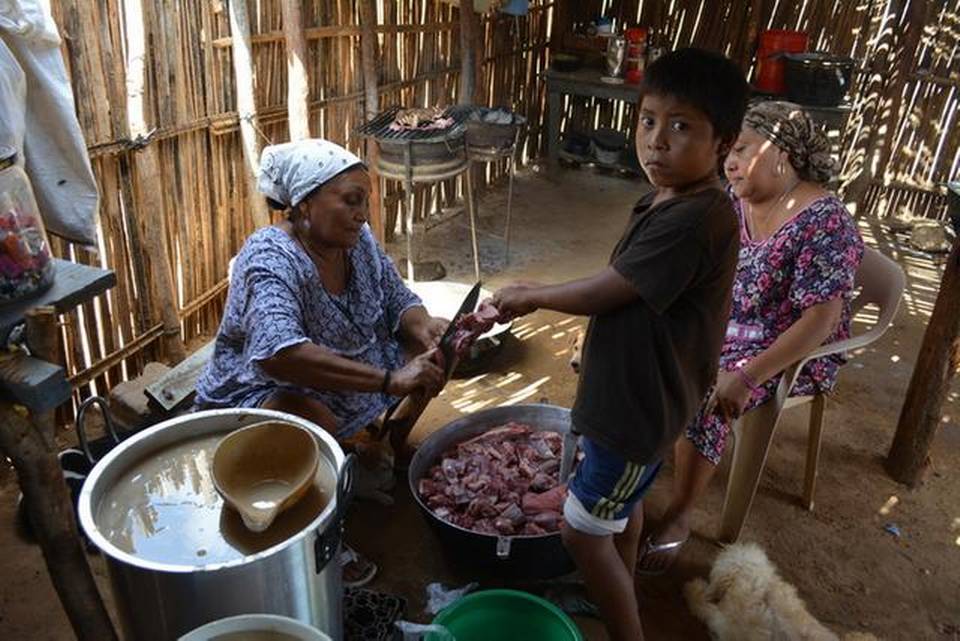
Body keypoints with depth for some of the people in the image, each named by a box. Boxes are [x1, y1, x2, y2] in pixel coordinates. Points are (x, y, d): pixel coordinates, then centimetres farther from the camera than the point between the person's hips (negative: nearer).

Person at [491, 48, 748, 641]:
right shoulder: (669, 199, 1)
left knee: (583, 529, 5)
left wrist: (531, 296, -8)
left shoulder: (692, 220, -30)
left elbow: (602, 294, -24)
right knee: (625, 499, 29)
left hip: (640, 405, -10)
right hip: (634, 391, 10)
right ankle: (620, 592, 54)